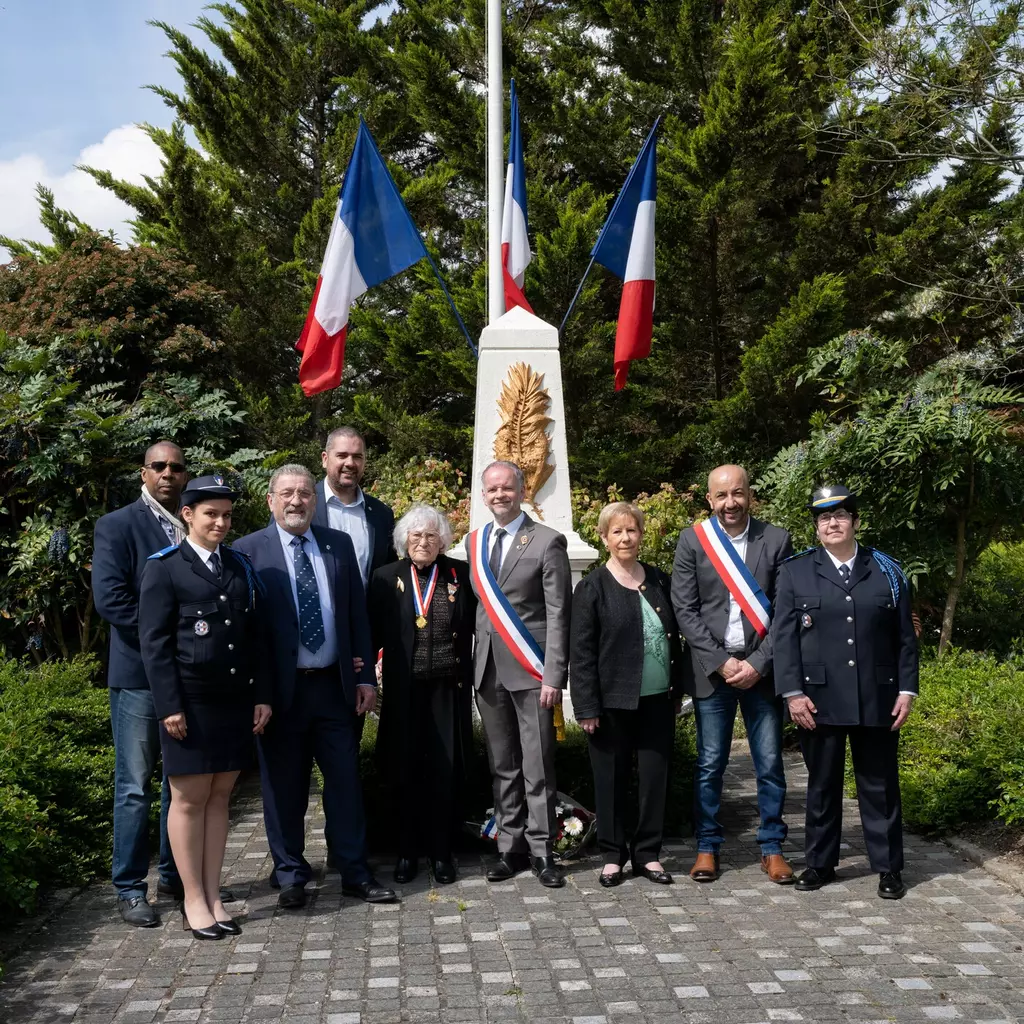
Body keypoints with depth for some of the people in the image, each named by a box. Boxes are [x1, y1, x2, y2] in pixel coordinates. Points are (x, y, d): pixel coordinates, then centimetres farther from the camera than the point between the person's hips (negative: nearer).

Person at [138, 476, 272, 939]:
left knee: (219, 798, 10)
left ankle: (213, 897, 18)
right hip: (189, 703, -4)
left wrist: (262, 696, 7)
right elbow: (153, 641, -7)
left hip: (236, 701, 4)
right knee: (189, 799, 4)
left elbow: (256, 635, 13)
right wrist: (169, 705, -12)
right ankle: (193, 902, 14)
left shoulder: (240, 566, 11)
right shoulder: (164, 567, -3)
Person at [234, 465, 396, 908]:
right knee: (284, 788, 8)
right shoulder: (248, 551, -3)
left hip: (335, 685, 3)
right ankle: (290, 875, 23)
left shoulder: (339, 545, 7)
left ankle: (355, 872, 20)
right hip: (281, 688, -3)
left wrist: (365, 677, 4)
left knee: (346, 781, 8)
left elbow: (357, 614, 9)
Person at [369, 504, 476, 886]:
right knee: (406, 772, 7)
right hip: (404, 692, 0)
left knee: (446, 771, 2)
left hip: (449, 689, 0)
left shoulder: (460, 574, 4)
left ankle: (441, 852, 15)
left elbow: (478, 623, 3)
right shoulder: (386, 578, 4)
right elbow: (374, 632, 3)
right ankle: (407, 851, 21)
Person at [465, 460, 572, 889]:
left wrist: (554, 676, -13)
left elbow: (559, 614, -8)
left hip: (530, 671, -5)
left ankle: (540, 850, 9)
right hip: (487, 668, 5)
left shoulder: (547, 541, -4)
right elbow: (478, 604, 15)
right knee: (502, 766, 10)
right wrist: (472, 664, 6)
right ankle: (511, 847, 18)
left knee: (538, 766, -1)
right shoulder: (474, 542, 13)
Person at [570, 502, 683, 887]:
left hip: (658, 700, 4)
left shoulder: (660, 581, 9)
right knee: (612, 778, 5)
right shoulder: (592, 588, -4)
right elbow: (581, 652, -6)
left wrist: (677, 691, 11)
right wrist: (587, 707, -11)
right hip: (613, 702, -3)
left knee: (655, 776, 7)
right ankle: (613, 855, 19)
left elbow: (673, 638, 14)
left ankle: (647, 852, 20)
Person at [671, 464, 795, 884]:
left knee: (769, 764, 5)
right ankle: (707, 847, 16)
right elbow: (685, 610, -2)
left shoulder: (776, 540, 1)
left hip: (762, 670, 1)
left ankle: (771, 848, 17)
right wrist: (721, 662, -9)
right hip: (712, 670, 0)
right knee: (710, 764, 5)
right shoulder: (692, 540, 0)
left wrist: (759, 664, -9)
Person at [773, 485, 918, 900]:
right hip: (819, 701, 0)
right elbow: (784, 637, -1)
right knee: (822, 785, 9)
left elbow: (905, 637, 8)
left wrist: (906, 690, 1)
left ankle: (888, 867, 18)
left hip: (877, 700, 1)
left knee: (880, 785, 7)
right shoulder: (795, 573, 3)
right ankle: (820, 863, 21)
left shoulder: (886, 571, 7)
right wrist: (793, 693, -8)